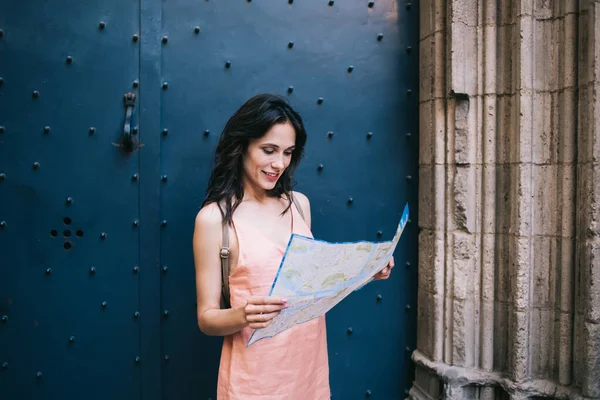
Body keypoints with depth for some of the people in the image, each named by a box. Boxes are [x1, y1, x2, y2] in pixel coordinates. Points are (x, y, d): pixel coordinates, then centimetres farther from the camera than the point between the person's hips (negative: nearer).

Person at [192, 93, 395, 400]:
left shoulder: (299, 203, 2)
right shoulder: (213, 218, -12)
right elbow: (207, 318, -9)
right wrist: (242, 315, -28)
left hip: (310, 363, 5)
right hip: (255, 375, -4)